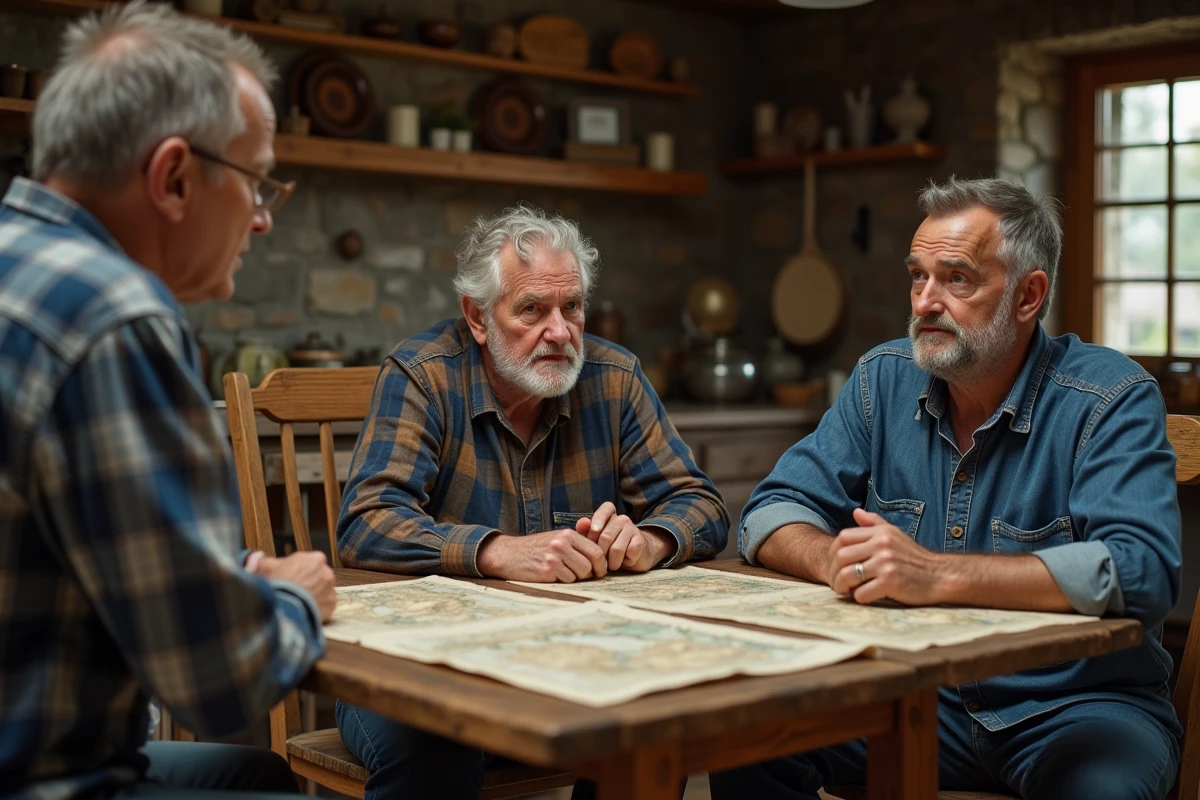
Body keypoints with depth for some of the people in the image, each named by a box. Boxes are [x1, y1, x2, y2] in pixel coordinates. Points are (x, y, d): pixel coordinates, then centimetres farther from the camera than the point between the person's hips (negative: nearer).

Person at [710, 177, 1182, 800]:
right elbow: (769, 515, 2)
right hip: (914, 693, 3)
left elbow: (1143, 569, -26)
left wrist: (935, 574, -34)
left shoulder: (1111, 398, -11)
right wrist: (834, 558, -22)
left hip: (1076, 701, -3)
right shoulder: (884, 380, 3)